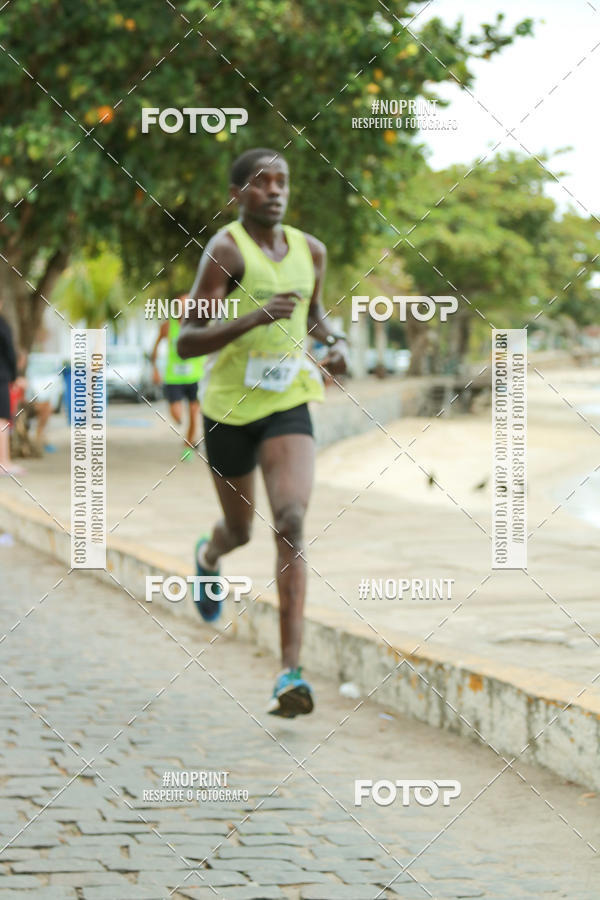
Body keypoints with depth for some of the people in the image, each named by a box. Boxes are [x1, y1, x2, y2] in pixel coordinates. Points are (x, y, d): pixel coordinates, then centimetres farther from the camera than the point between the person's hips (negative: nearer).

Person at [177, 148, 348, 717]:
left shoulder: (310, 251, 4)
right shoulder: (225, 250, -13)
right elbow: (187, 342, -18)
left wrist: (335, 343, 5)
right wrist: (256, 316, -30)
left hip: (288, 405, 2)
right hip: (229, 408, -2)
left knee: (291, 522, -20)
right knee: (240, 530, 17)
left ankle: (290, 671, -24)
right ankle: (209, 556, 59)